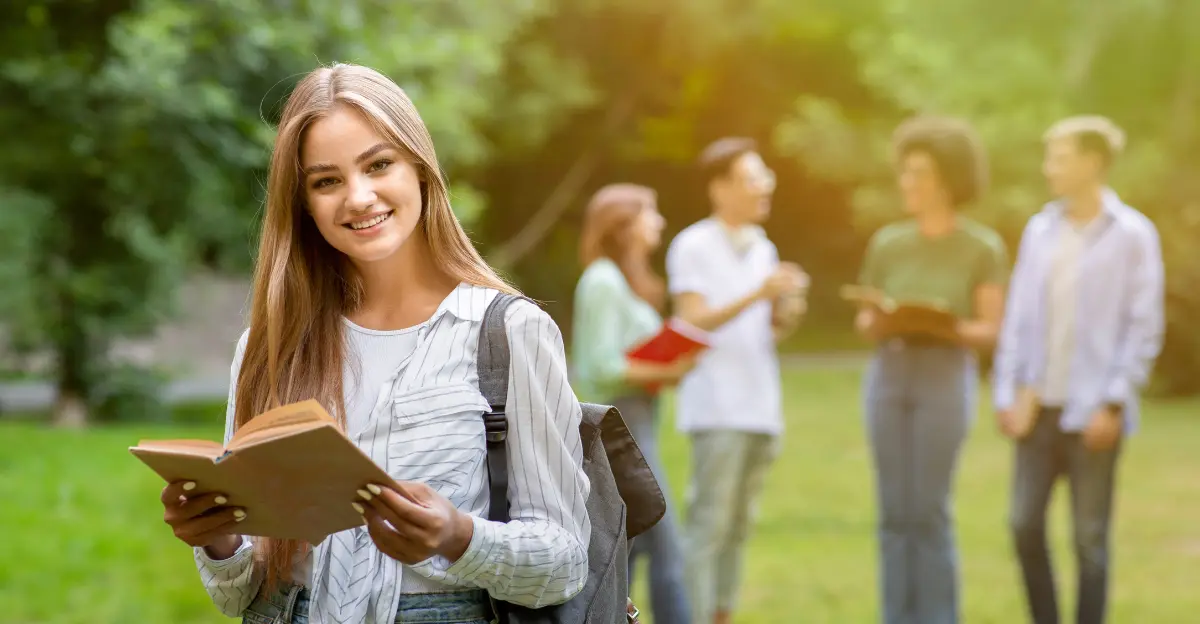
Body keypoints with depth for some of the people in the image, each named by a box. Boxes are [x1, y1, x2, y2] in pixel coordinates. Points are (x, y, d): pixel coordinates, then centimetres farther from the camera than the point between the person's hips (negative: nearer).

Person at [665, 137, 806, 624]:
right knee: (710, 525, -10)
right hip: (716, 407, -7)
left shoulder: (762, 248, 18)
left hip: (760, 406, 7)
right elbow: (694, 320, -11)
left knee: (738, 528, 8)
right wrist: (756, 295, -20)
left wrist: (788, 312, -3)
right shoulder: (693, 246, -4)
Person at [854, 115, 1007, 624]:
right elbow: (864, 322, 10)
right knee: (894, 511, 4)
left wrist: (945, 327, -20)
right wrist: (880, 323, -12)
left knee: (930, 511, -5)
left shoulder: (983, 248, -1)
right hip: (887, 377, 4)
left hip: (946, 380, -3)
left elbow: (991, 330, -3)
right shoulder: (886, 243, 8)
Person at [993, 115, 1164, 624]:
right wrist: (1006, 392, 3)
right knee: (1025, 524, 4)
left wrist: (1113, 403, -13)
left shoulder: (1133, 235, -5)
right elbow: (1018, 318, 10)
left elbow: (1144, 329, -7)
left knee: (1090, 537, 2)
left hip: (1092, 411, -5)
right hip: (1039, 405, 5)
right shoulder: (1039, 230, 9)